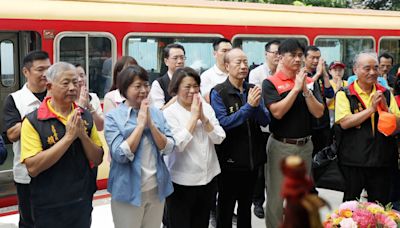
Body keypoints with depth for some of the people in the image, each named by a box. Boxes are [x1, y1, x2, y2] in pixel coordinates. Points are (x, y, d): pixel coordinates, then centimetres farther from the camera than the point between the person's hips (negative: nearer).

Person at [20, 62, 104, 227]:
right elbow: (32, 167, -20)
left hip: (83, 202, 4)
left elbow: (97, 159, 2)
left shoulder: (85, 117, 2)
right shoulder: (33, 121, -12)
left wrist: (82, 135, -15)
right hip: (49, 208, -4)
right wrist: (68, 137, -22)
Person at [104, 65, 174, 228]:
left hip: (157, 189, 4)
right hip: (129, 191, -4)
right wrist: (141, 124, -17)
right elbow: (121, 155, -19)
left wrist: (150, 123, -14)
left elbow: (168, 148, -3)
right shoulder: (113, 117, -10)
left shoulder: (157, 113, 4)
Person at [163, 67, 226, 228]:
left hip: (209, 177, 5)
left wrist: (203, 117, -15)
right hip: (182, 181, -4)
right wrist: (193, 116, -18)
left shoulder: (206, 107, 3)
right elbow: (178, 144, -21)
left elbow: (219, 138, -4)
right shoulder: (169, 113, -10)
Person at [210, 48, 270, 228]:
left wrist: (257, 105, -20)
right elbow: (223, 123, -20)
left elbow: (265, 121, -1)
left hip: (253, 158, 5)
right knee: (226, 207, 10)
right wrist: (248, 106, -25)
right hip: (230, 160, -5)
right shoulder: (218, 93, -11)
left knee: (246, 205, 20)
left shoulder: (253, 90, 4)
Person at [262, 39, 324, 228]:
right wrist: (296, 88, -19)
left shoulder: (310, 82, 5)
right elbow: (277, 112, -20)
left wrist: (305, 89, -15)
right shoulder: (271, 83, -8)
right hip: (280, 146, -4)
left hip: (305, 145, 5)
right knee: (276, 196, 4)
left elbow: (318, 113, -4)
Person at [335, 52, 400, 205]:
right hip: (353, 160, -3)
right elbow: (344, 123, -16)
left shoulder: (386, 94, 9)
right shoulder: (344, 94, -4)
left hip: (382, 160, 4)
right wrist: (371, 108, -16)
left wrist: (385, 108, -11)